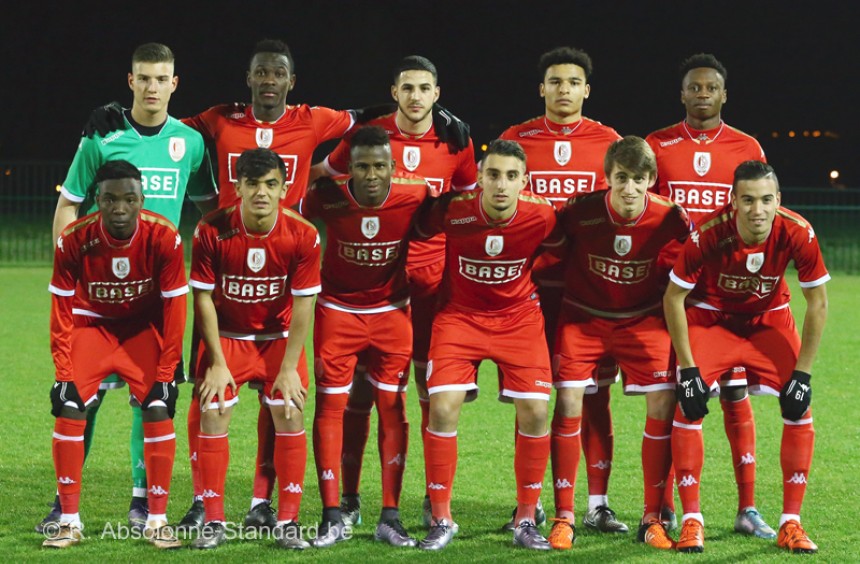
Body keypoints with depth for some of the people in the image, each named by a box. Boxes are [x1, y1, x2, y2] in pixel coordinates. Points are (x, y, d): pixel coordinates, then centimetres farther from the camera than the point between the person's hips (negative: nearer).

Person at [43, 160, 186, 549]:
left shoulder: (164, 238, -25)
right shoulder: (74, 240, -23)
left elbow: (174, 310, -16)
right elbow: (62, 312, -13)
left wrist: (166, 373, -16)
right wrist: (64, 374, -15)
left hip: (145, 328, 0)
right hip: (92, 324, 0)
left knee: (158, 410, -15)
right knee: (69, 408, -14)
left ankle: (157, 521, -2)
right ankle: (69, 521, -3)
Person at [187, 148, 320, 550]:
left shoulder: (303, 236, -19)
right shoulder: (212, 231, -21)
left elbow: (303, 304, -13)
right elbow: (203, 297, -12)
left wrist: (289, 367, -14)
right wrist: (217, 362, -12)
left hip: (279, 336, 0)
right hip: (226, 336, 0)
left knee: (289, 415, -9)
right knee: (212, 414, -10)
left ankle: (288, 523, 0)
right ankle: (214, 522, 0)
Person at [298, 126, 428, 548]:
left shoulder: (415, 198, -21)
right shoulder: (328, 199, -22)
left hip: (392, 312, 1)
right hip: (338, 311, -1)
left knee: (392, 408, 0)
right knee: (330, 405, -3)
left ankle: (390, 519, 7)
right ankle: (333, 519, 2)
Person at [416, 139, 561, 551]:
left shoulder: (541, 216, -18)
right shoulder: (452, 211, -22)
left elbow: (558, 247, 6)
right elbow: (418, 231, -1)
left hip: (519, 315, 1)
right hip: (460, 313, -1)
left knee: (535, 411, -9)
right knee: (442, 407, -14)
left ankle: (526, 521, 8)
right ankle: (441, 520, 1)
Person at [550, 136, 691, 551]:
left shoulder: (670, 218, -18)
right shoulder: (580, 211, -21)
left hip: (642, 319, 1)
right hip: (584, 315, -1)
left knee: (663, 404, -12)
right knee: (568, 401, -13)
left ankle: (652, 519, 3)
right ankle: (564, 517, 0)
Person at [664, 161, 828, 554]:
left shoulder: (798, 234, -28)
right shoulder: (708, 234, -32)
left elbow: (817, 303, -14)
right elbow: (673, 299, -20)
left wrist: (802, 372, -15)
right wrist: (688, 369, -20)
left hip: (770, 319, 2)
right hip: (711, 317, -2)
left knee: (799, 406, -9)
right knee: (688, 405, -16)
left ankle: (791, 523, 2)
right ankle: (692, 520, -4)